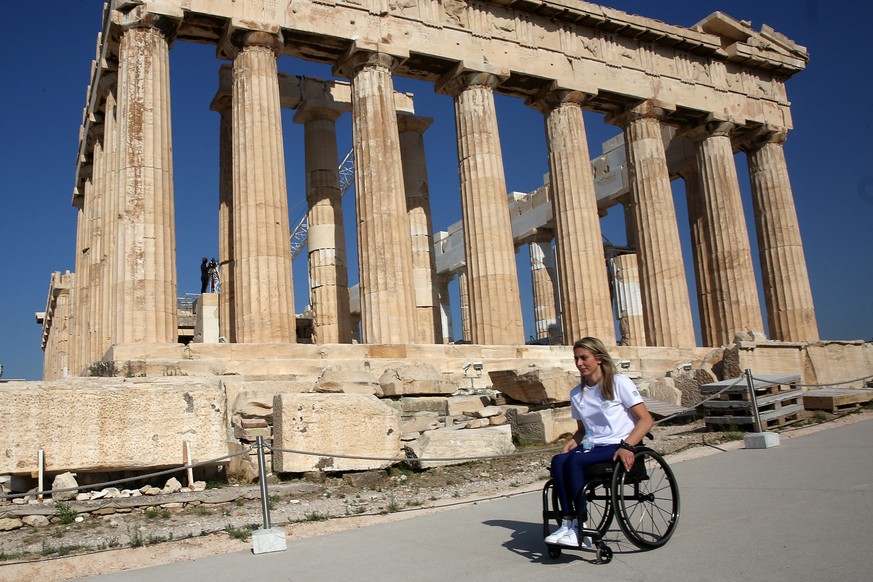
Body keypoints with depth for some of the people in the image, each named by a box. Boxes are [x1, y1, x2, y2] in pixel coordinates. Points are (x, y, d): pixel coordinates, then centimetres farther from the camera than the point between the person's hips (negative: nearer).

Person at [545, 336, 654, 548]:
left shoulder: (619, 382, -1)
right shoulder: (576, 394, 15)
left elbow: (646, 420, -5)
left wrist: (626, 446, -20)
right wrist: (568, 445, 1)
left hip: (618, 446, -5)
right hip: (592, 447, 5)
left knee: (575, 461, -31)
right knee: (558, 461, -26)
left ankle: (580, 529, -26)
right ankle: (568, 523, -27)